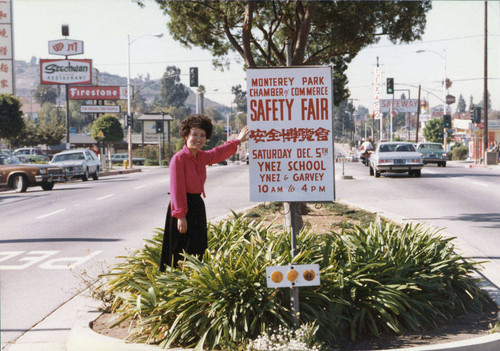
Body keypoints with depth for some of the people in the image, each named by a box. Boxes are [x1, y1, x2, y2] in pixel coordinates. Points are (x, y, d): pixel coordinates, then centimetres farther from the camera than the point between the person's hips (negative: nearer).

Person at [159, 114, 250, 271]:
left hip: (197, 206, 8)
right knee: (182, 252, -6)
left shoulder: (201, 157, 8)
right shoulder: (179, 158, -15)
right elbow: (176, 189, -18)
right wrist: (180, 216, -21)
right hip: (182, 206, -8)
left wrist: (237, 141, 38)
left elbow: (218, 154, 30)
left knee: (198, 249, 11)